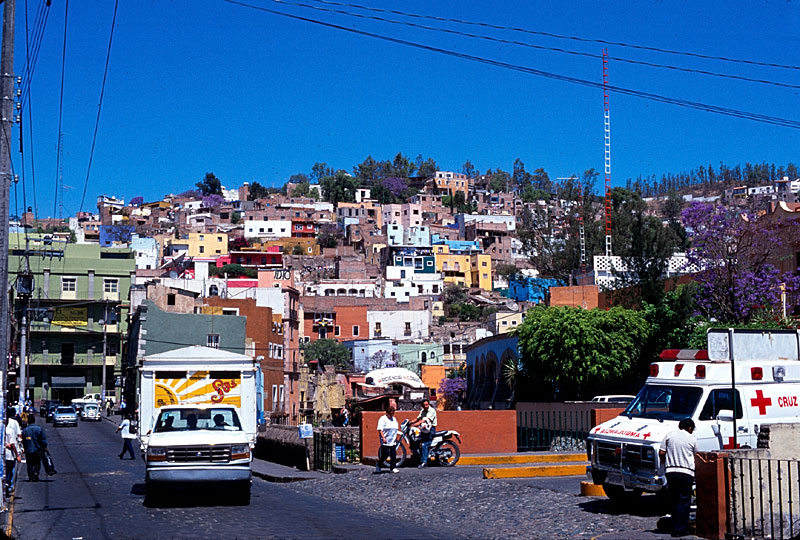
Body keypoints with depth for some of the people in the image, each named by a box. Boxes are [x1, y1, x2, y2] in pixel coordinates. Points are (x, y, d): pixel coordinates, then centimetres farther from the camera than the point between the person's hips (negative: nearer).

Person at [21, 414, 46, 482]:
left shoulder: (24, 430, 0)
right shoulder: (39, 429, -6)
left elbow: (23, 441, 7)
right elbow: (43, 439, -6)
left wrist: (24, 448, 19)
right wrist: (45, 447, 5)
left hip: (28, 451, 1)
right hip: (37, 450, -1)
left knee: (30, 465, 9)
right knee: (37, 464, 11)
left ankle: (31, 478, 5)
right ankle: (36, 473, -12)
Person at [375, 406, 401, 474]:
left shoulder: (394, 419, 17)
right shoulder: (383, 419, -6)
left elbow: (396, 429, 28)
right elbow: (380, 429, -13)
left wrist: (397, 436, 19)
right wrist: (383, 438, -21)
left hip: (393, 441, 7)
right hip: (385, 442, -7)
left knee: (393, 455, 3)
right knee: (385, 454, -7)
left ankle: (393, 467, 9)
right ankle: (378, 464, 13)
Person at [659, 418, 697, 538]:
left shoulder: (669, 435, 7)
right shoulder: (692, 439, 2)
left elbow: (661, 453, 5)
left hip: (671, 472, 3)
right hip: (686, 473, -3)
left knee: (674, 501, 12)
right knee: (684, 501, 2)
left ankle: (675, 528, 15)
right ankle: (681, 530, -1)